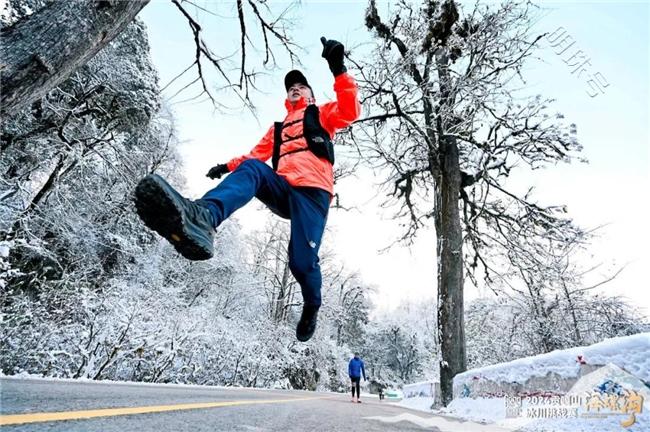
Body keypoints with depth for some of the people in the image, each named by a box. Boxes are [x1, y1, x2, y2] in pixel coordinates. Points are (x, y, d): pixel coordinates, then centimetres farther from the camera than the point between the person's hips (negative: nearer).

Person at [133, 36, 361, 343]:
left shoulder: (321, 115, 23)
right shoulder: (277, 129, 37)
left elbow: (351, 110, 3)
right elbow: (256, 154, 29)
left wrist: (338, 70, -9)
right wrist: (228, 166, 12)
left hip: (312, 191, -3)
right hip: (282, 190, 4)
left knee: (302, 261, -16)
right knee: (251, 169, -27)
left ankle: (311, 307, 16)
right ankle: (201, 218, -55)